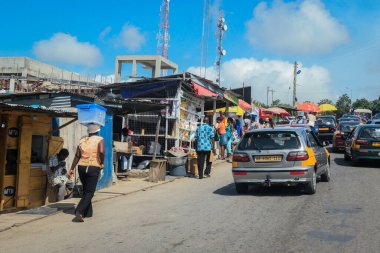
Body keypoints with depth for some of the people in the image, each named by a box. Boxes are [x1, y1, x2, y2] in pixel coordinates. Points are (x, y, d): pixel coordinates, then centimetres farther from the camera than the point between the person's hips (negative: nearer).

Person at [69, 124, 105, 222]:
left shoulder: (82, 140, 11)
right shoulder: (100, 140, -2)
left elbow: (77, 156, 6)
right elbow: (101, 152, -21)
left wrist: (72, 168, 10)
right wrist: (102, 163, -6)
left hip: (82, 167, 5)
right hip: (93, 168, -5)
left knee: (85, 191, 17)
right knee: (89, 192, -3)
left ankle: (88, 212, 21)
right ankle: (79, 211, -20)